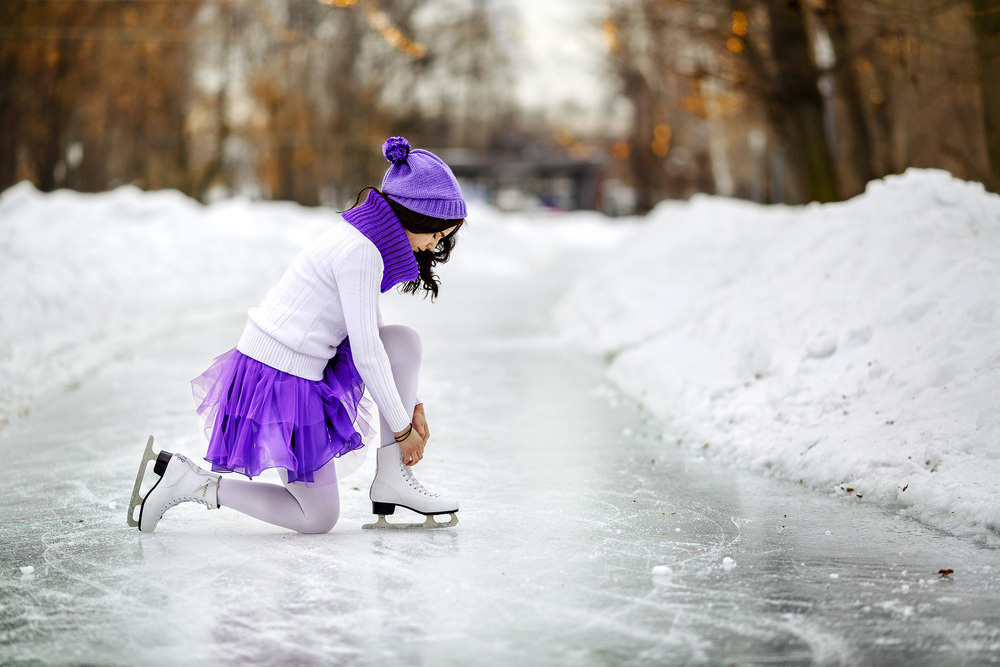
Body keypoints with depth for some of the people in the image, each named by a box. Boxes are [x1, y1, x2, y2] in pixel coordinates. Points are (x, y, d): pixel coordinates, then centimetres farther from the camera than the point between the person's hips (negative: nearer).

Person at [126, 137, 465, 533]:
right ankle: (188, 482, 2)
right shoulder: (359, 252, -20)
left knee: (405, 340, 5)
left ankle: (392, 479, 6)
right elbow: (366, 353, -19)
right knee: (318, 519, 1)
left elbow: (370, 334, 17)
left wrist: (410, 405, 13)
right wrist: (403, 428, -8)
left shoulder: (362, 235, 10)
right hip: (283, 382, -9)